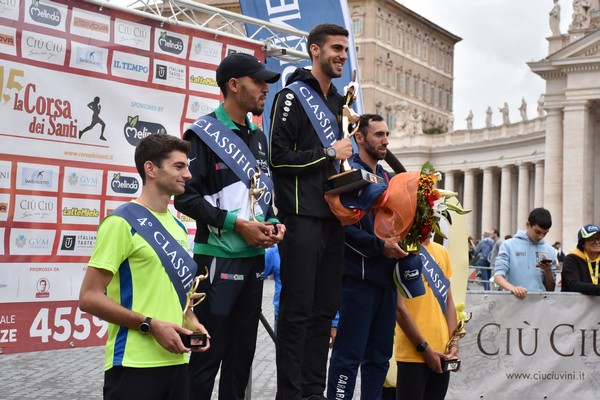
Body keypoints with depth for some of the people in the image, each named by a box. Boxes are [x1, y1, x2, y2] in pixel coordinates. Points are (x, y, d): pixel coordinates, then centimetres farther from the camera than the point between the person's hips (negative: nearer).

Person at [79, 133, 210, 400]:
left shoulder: (178, 226, 15)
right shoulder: (122, 222, -9)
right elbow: (89, 297, -13)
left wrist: (191, 323, 6)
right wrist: (150, 325, -17)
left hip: (176, 361, 8)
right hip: (135, 365, -7)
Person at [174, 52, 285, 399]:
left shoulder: (258, 137, 14)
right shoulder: (204, 133, -7)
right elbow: (186, 197, -13)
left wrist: (273, 223, 2)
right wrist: (236, 223, -17)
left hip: (255, 258, 7)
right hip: (219, 259, -7)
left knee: (242, 354, 13)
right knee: (208, 354, -3)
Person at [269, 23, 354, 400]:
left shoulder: (336, 101, 20)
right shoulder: (293, 96, -4)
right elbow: (279, 157, -14)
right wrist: (330, 153, -9)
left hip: (332, 218, 8)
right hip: (302, 217, -8)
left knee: (325, 310, 9)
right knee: (298, 310, -6)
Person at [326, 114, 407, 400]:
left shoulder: (388, 179, 18)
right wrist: (380, 246, -19)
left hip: (386, 276, 8)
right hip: (358, 275, -8)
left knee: (380, 354, 12)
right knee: (349, 354, -5)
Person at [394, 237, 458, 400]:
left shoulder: (442, 252, 12)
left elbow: (448, 302, 15)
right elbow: (398, 307, -13)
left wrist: (454, 343, 4)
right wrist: (424, 347, -12)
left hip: (441, 353, 6)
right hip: (414, 353, -6)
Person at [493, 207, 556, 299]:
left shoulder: (549, 251, 10)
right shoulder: (509, 245, 0)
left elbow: (551, 289, 13)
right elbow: (498, 276, -9)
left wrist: (548, 271, -6)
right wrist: (512, 288, -27)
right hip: (514, 300, -2)